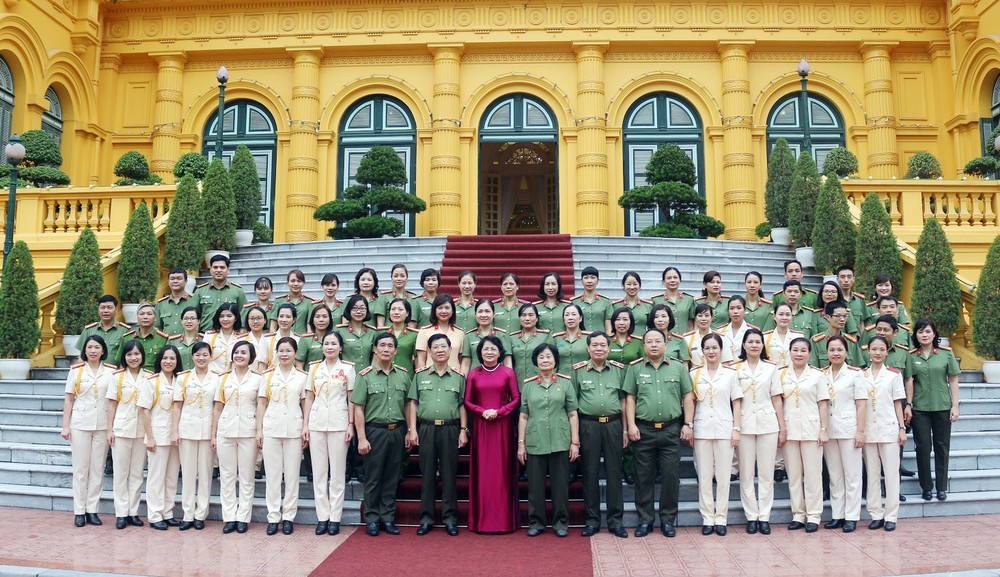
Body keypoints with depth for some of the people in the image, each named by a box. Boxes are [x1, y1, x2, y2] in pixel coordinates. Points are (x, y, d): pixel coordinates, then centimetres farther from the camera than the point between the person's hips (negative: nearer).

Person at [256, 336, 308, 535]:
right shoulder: (268, 375, 7)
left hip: (294, 429, -1)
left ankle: (288, 517, 11)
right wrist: (259, 430, 1)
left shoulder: (302, 377, 4)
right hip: (271, 429, 1)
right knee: (272, 474, 3)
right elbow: (261, 403, 7)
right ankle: (273, 517, 11)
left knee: (292, 474, 3)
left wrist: (306, 429, -4)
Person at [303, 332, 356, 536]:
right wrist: (305, 424, 4)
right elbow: (309, 398, 10)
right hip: (316, 423, 3)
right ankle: (322, 516, 12)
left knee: (337, 472, 1)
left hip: (338, 424, -3)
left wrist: (351, 424, -5)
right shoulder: (314, 368, 10)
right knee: (319, 471, 5)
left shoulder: (347, 369, 3)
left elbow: (351, 399, 2)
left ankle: (335, 518, 7)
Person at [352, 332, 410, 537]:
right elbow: (358, 409, -5)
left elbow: (407, 405, 12)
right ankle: (372, 519, 15)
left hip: (397, 431, 3)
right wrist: (361, 438, -9)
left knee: (392, 477, 9)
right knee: (373, 477, 4)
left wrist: (409, 431, 6)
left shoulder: (403, 375, 7)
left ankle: (388, 518, 18)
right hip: (375, 430, -3)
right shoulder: (365, 375, -3)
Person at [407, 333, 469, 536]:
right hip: (426, 428, 0)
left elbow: (462, 405, 8)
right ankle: (426, 517, 13)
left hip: (450, 429, 0)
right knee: (427, 473, 5)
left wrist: (463, 430, 1)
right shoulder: (420, 375, 7)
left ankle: (450, 517, 12)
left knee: (449, 474, 3)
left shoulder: (459, 377, 7)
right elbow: (413, 403, 6)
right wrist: (412, 429, 0)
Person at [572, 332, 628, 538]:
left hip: (613, 424, 1)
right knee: (590, 473, 4)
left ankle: (615, 520, 13)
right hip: (588, 426, -1)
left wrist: (625, 429, 8)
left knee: (614, 472, 4)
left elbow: (623, 400, 11)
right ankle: (592, 520, 14)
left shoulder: (618, 369, 8)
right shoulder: (578, 370, 3)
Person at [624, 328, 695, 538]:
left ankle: (668, 520, 15)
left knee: (671, 476, 3)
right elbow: (630, 398, 5)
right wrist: (631, 425, -4)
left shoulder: (678, 368, 7)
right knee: (643, 477, 5)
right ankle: (645, 520, 15)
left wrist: (687, 424, 1)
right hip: (644, 430, 0)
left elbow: (687, 397, 8)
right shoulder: (635, 369, 6)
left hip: (671, 429, 0)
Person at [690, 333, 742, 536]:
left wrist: (736, 429, -1)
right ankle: (707, 518, 12)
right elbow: (690, 403, 8)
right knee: (704, 476, 4)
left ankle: (721, 519, 11)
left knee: (723, 476, 2)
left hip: (724, 429, -1)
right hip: (702, 430, 1)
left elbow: (736, 404, 6)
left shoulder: (730, 374, 5)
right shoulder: (694, 374, 7)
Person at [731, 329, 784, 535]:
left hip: (768, 424, 1)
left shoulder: (771, 368, 8)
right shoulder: (735, 368, 4)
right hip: (744, 425, -1)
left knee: (766, 473, 3)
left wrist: (782, 428, 4)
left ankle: (764, 517, 11)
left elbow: (776, 399, 7)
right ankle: (751, 516, 12)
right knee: (746, 474, 3)